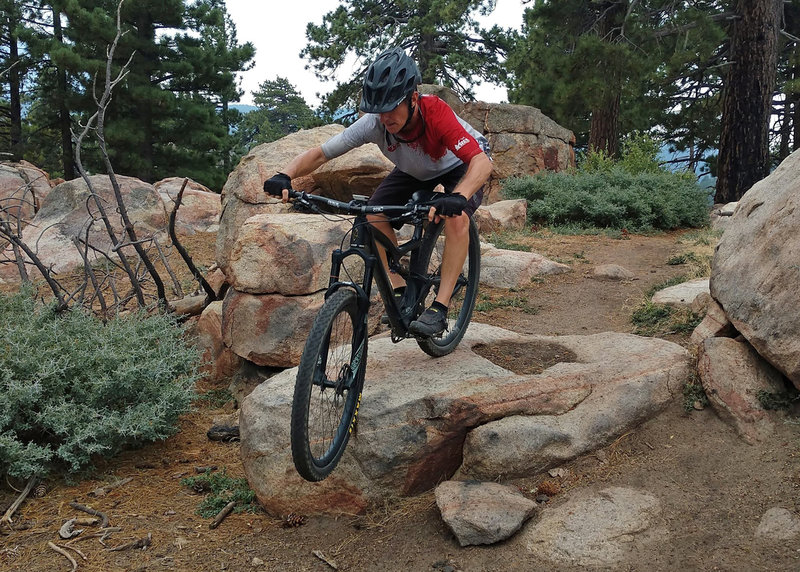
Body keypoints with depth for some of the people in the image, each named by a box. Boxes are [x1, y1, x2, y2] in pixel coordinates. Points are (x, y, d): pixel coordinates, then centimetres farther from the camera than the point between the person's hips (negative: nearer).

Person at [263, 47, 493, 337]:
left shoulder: (436, 113, -40)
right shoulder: (374, 123, -29)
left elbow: (482, 161, -50)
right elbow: (319, 153, -25)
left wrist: (457, 196, -69)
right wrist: (285, 175, -44)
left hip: (459, 167, -4)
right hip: (413, 171, 4)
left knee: (456, 217, -33)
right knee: (373, 217, -18)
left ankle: (440, 308, -26)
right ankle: (401, 291, -4)